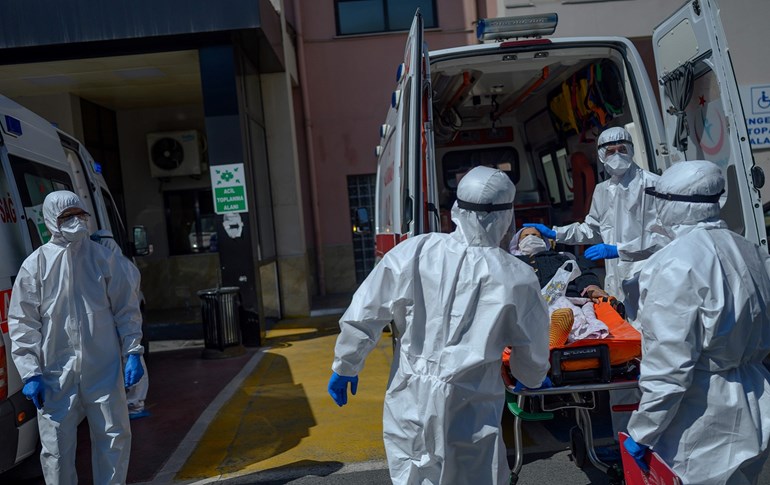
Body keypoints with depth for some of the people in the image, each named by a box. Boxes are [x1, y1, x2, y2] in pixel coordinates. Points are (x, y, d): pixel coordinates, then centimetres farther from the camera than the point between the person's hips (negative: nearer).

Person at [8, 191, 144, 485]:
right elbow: (22, 323, 1)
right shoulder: (35, 265, -1)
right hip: (55, 374, -1)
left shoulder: (104, 258, 3)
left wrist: (132, 353, -2)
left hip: (104, 370, 1)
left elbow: (126, 309, 6)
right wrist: (30, 373, -4)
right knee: (56, 448, 7)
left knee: (115, 437, 9)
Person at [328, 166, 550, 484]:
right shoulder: (516, 278, -10)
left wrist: (345, 366, 13)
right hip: (469, 412, -1)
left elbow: (362, 314, -4)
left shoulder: (413, 251, -9)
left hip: (407, 403, 2)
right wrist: (534, 380, 26)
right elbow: (533, 352, 3)